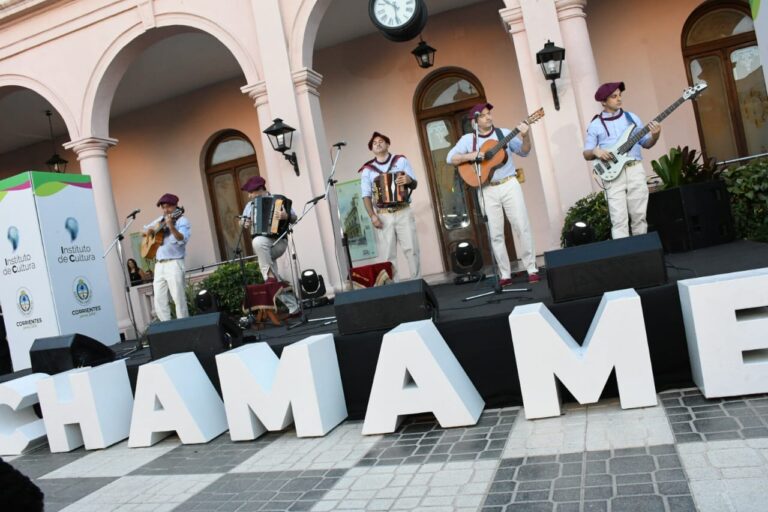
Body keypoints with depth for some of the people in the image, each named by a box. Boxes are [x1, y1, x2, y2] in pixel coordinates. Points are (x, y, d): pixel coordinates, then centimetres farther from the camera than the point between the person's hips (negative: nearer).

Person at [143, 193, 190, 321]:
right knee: (159, 300, 5)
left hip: (174, 263, -7)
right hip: (159, 264, 7)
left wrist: (171, 227, -34)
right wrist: (148, 231, 6)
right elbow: (144, 230, 29)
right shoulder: (160, 220, 18)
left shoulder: (182, 220, -3)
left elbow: (183, 240, -19)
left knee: (178, 298, -8)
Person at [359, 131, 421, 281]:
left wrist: (408, 180, -17)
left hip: (404, 212, 0)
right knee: (388, 254, -1)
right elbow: (366, 195, 3)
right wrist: (372, 216, -10)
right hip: (383, 216, 0)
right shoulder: (367, 169, 8)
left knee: (411, 249, -3)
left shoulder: (401, 160, 10)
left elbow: (414, 184, 7)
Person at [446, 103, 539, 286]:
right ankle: (505, 274, 12)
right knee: (495, 234, 3)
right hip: (487, 190, 0)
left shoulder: (503, 133, 6)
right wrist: (469, 156, -15)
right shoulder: (468, 139, 4)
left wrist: (525, 136, -13)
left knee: (522, 226, -3)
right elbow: (450, 158, 0)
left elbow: (524, 151, 6)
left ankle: (532, 269, 7)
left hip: (509, 185, 0)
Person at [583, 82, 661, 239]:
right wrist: (595, 151, -16)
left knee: (639, 215, 5)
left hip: (635, 170, 3)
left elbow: (646, 143, 15)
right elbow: (586, 153, 5)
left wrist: (655, 136, -6)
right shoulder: (595, 125, 5)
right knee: (619, 219, -8)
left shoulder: (632, 117, 12)